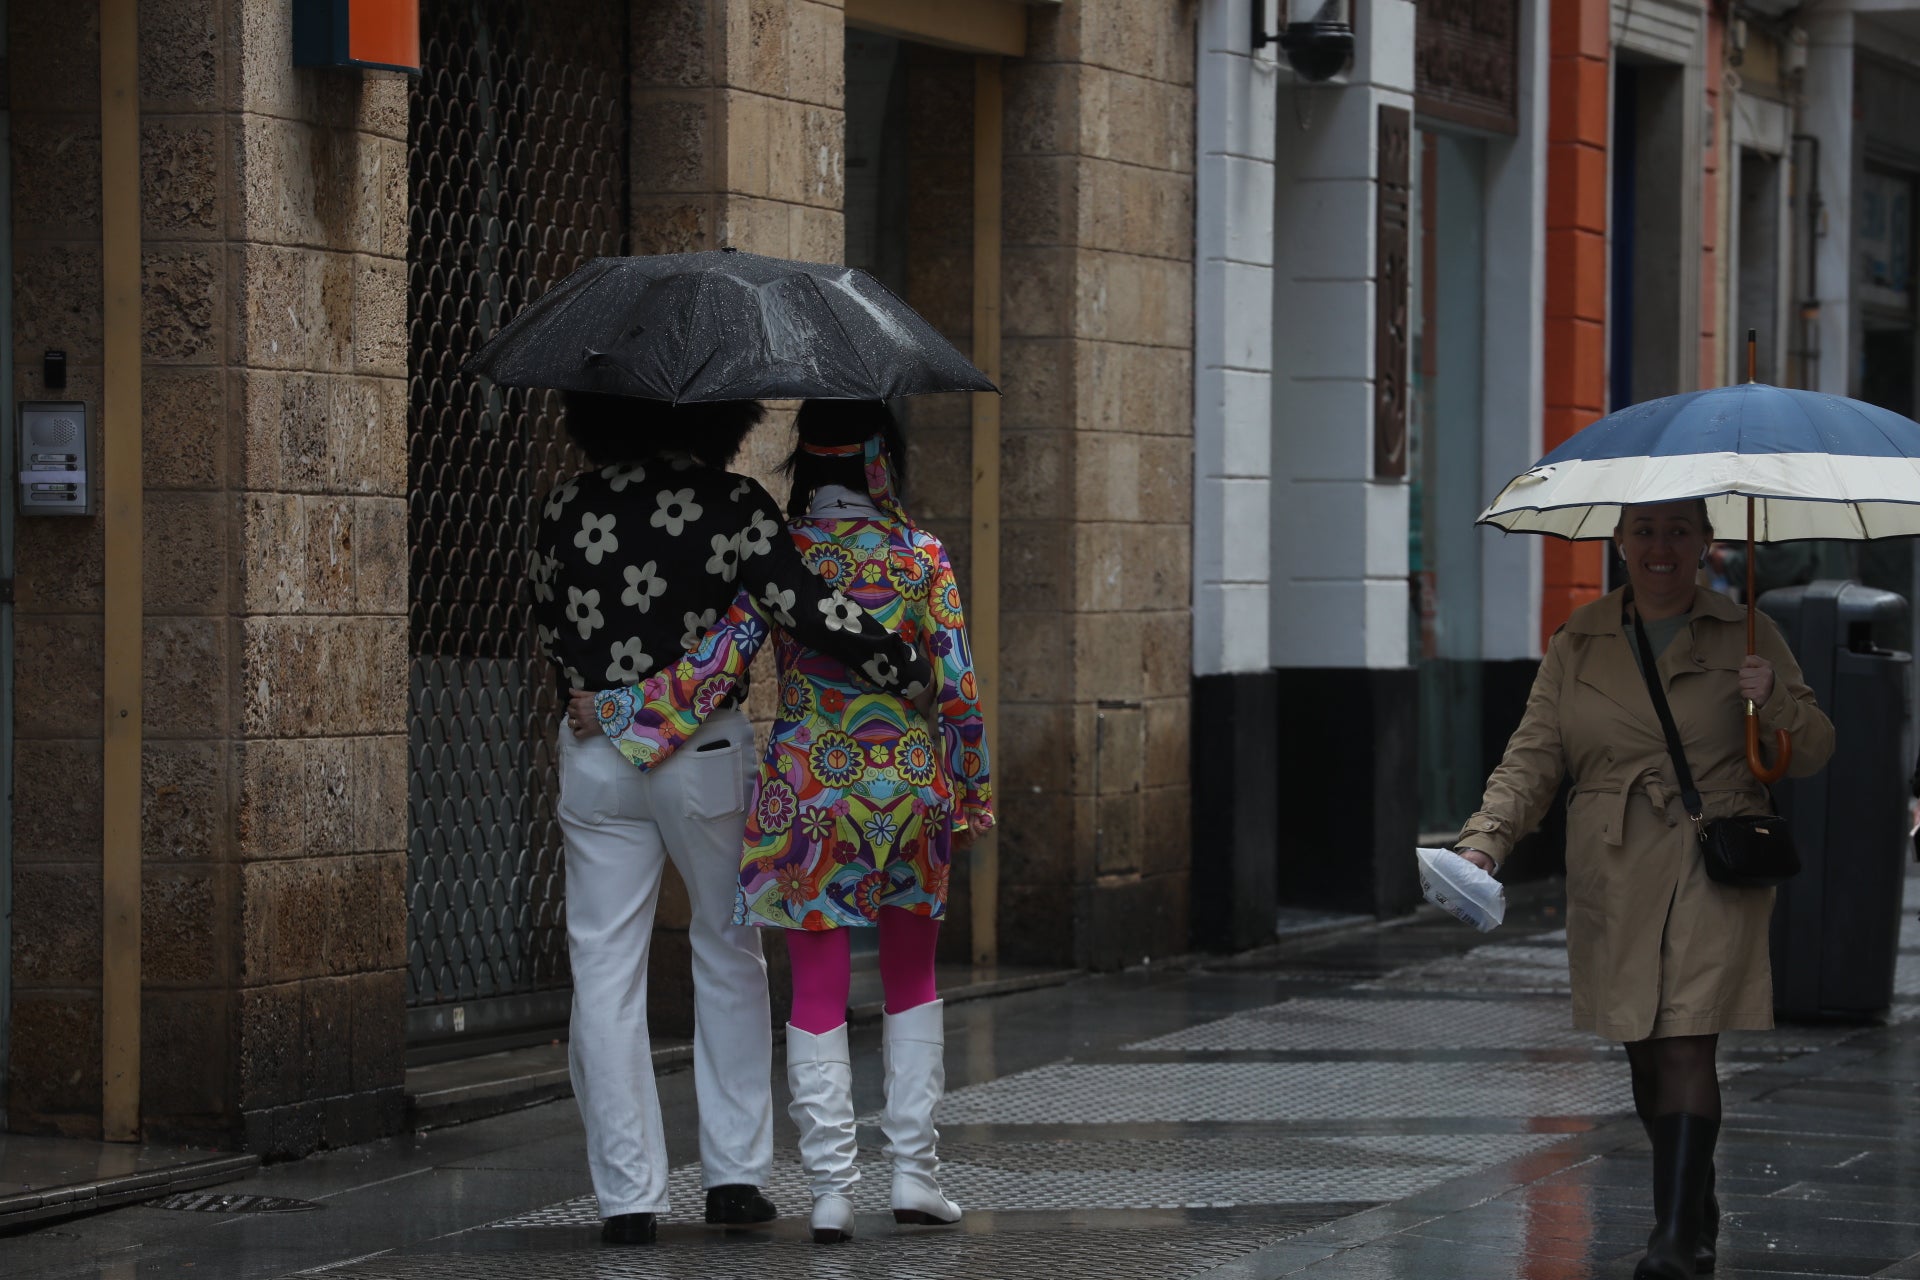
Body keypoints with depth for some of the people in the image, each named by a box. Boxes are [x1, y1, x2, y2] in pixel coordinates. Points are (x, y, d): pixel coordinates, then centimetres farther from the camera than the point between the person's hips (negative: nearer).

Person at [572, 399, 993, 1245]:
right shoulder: (920, 554, -5)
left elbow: (714, 669, -11)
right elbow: (958, 686, -5)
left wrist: (615, 713, -3)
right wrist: (973, 787, 6)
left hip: (809, 791, 0)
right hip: (913, 786, 1)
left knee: (818, 992, 5)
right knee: (912, 980, 17)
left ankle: (831, 1188, 1)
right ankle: (913, 1170, 13)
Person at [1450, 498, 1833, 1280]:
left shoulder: (1746, 634, 6)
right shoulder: (1577, 644, 11)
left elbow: (1814, 752, 7)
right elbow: (1534, 757, 6)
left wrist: (1775, 703, -14)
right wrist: (1485, 837, -10)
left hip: (1712, 868, -3)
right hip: (1612, 877, 3)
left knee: (1688, 1042, -15)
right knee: (1641, 1049, 6)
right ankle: (1699, 1215, 22)